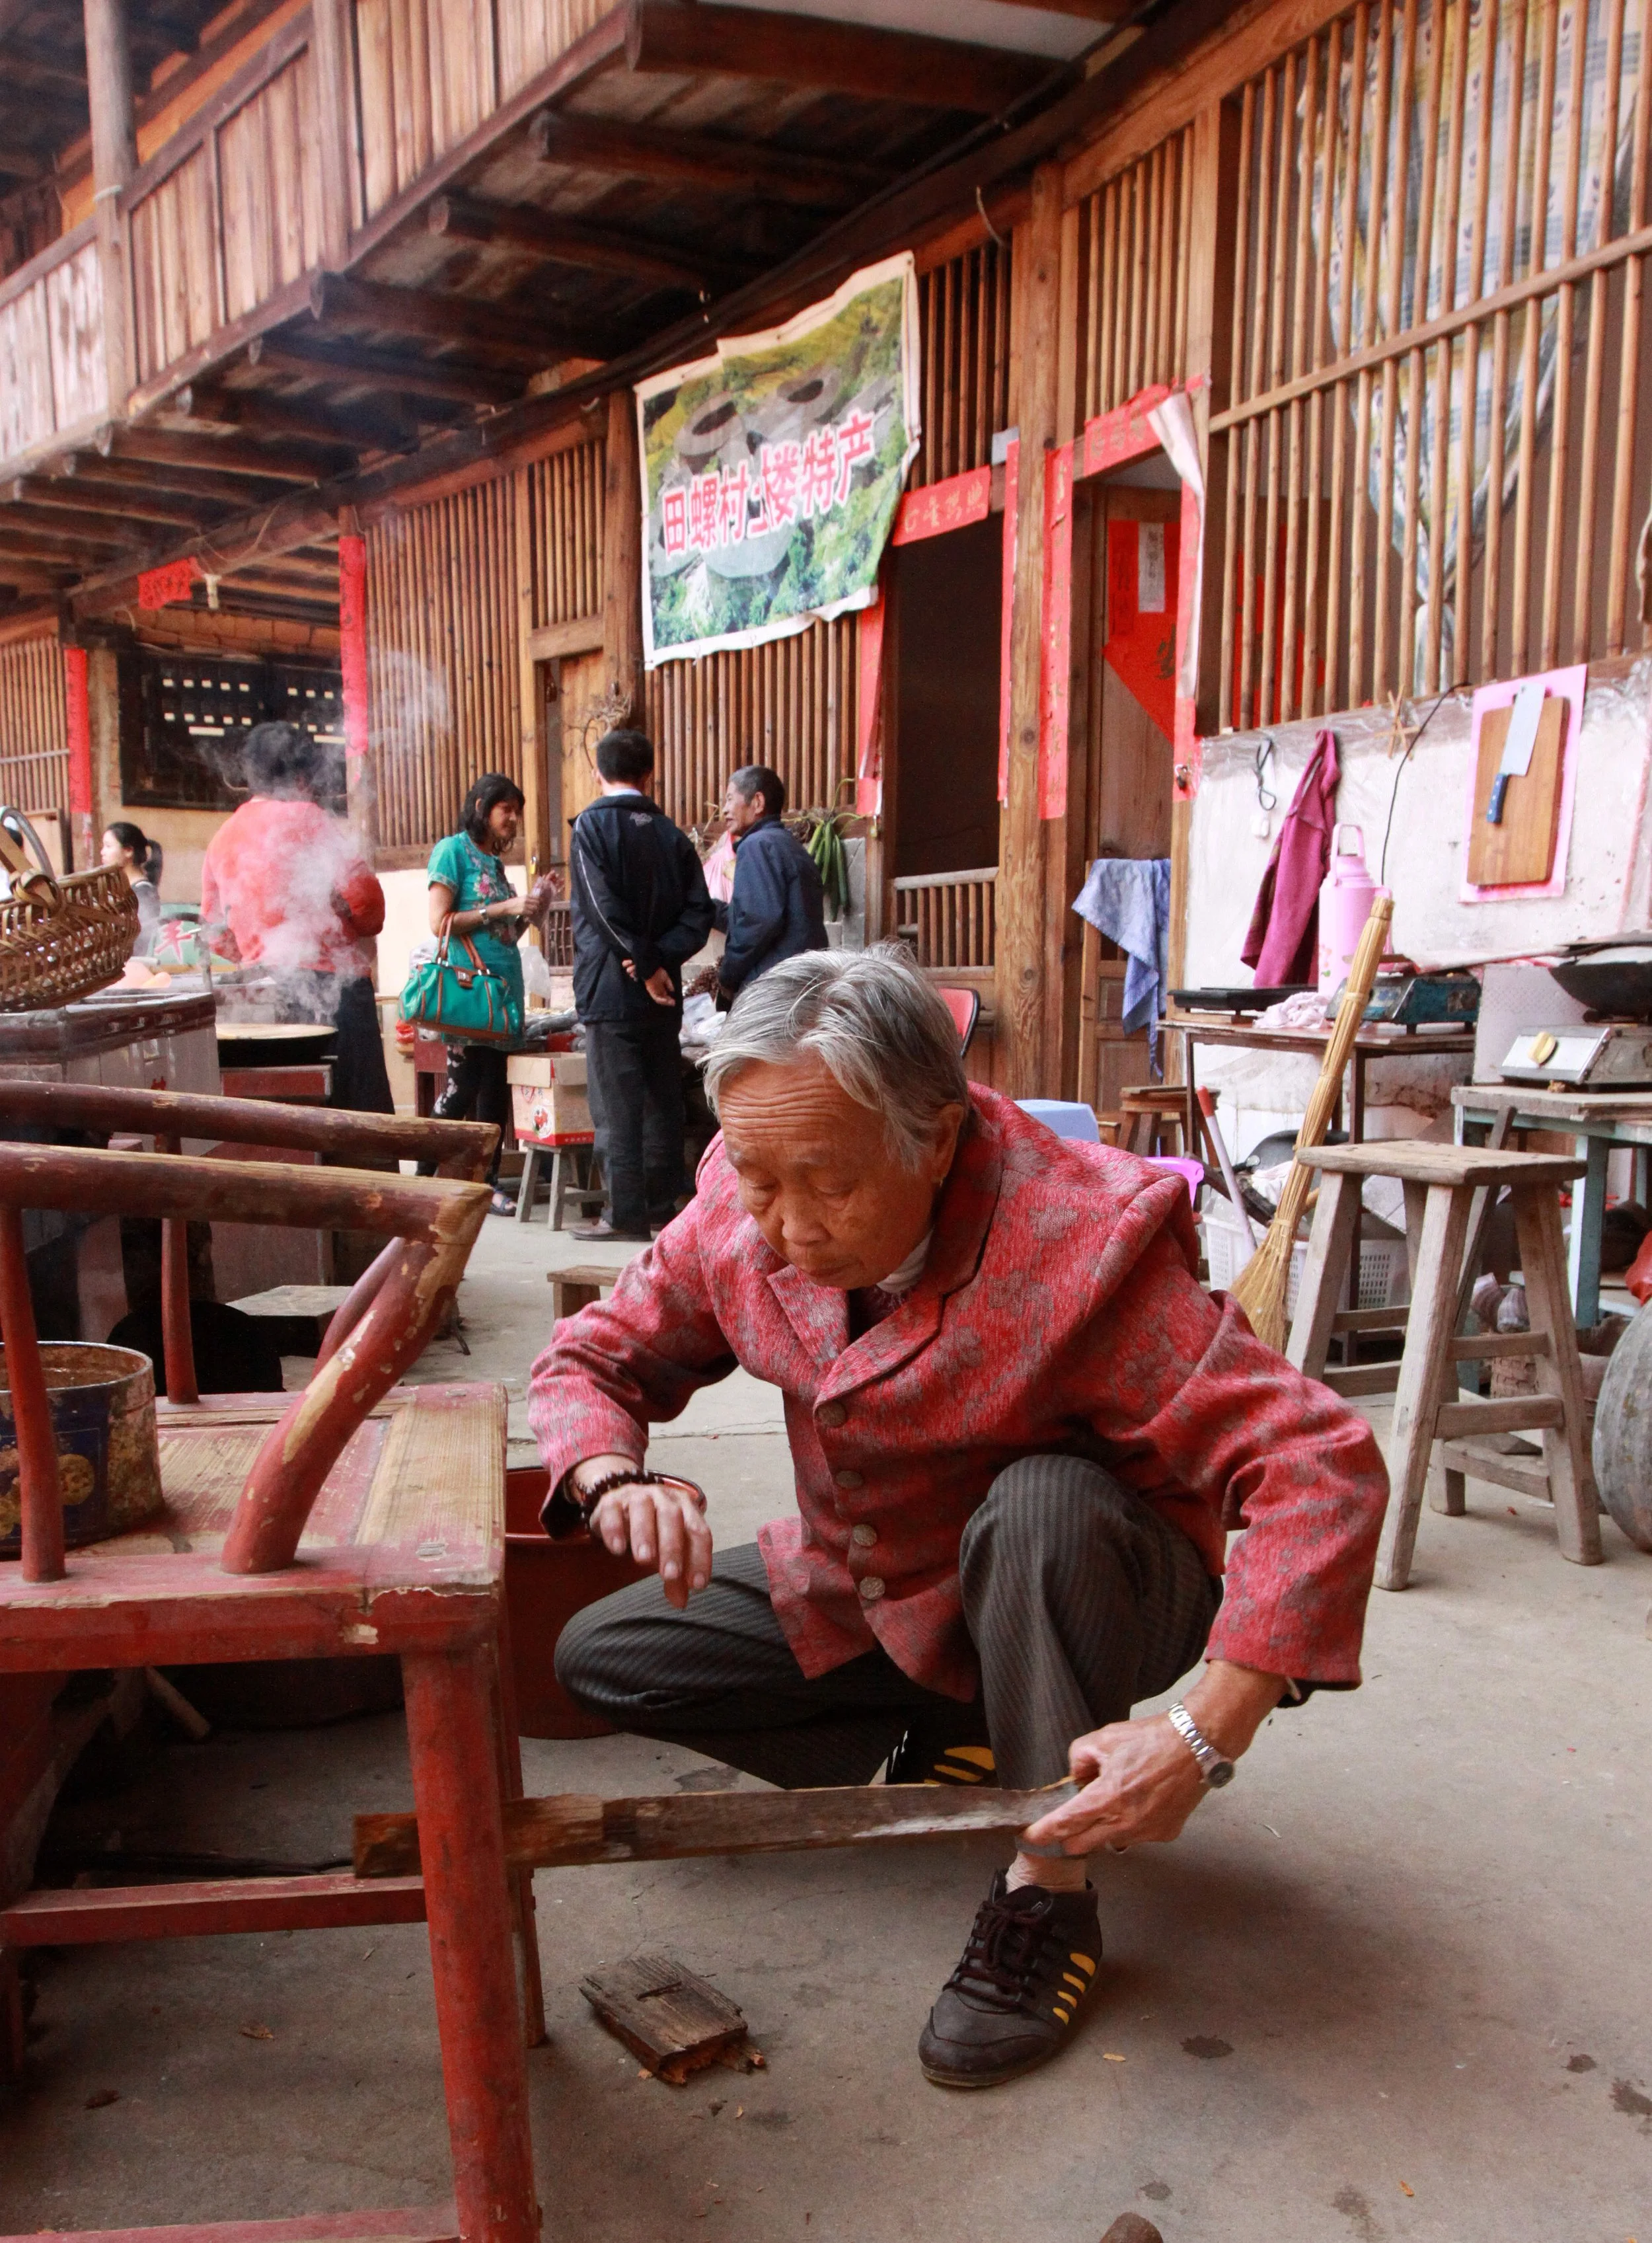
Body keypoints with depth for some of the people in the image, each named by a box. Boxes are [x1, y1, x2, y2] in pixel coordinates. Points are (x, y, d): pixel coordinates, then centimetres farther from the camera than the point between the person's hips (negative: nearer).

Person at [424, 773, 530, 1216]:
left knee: (496, 1089, 6)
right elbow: (440, 922, -11)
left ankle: (487, 1181, 13)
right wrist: (503, 909, -13)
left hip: (504, 988, 7)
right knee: (463, 1087, -8)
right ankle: (428, 1181, 1)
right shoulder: (453, 850, -1)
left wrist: (528, 911, 7)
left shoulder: (495, 862, 20)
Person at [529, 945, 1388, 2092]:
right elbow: (591, 1357, -5)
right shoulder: (744, 1212, -17)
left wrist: (1205, 1736, -45)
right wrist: (616, 1481, -29)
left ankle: (1050, 1890, -19)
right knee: (597, 1655, -2)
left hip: (1076, 1600, -5)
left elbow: (1325, 1467, -37)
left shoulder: (1082, 1247, -34)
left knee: (1044, 1504, -39)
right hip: (859, 1600, 6)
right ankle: (949, 1749, -1)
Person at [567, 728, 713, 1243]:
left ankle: (627, 1214, -2)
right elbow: (698, 913, 2)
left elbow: (604, 910, -15)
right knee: (662, 1099, 11)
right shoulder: (671, 834, 9)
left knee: (616, 1104, -3)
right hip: (661, 994, 5)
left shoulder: (592, 827, -5)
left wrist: (645, 965, -10)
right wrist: (660, 959, -6)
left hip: (610, 989, -5)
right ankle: (662, 1204, 17)